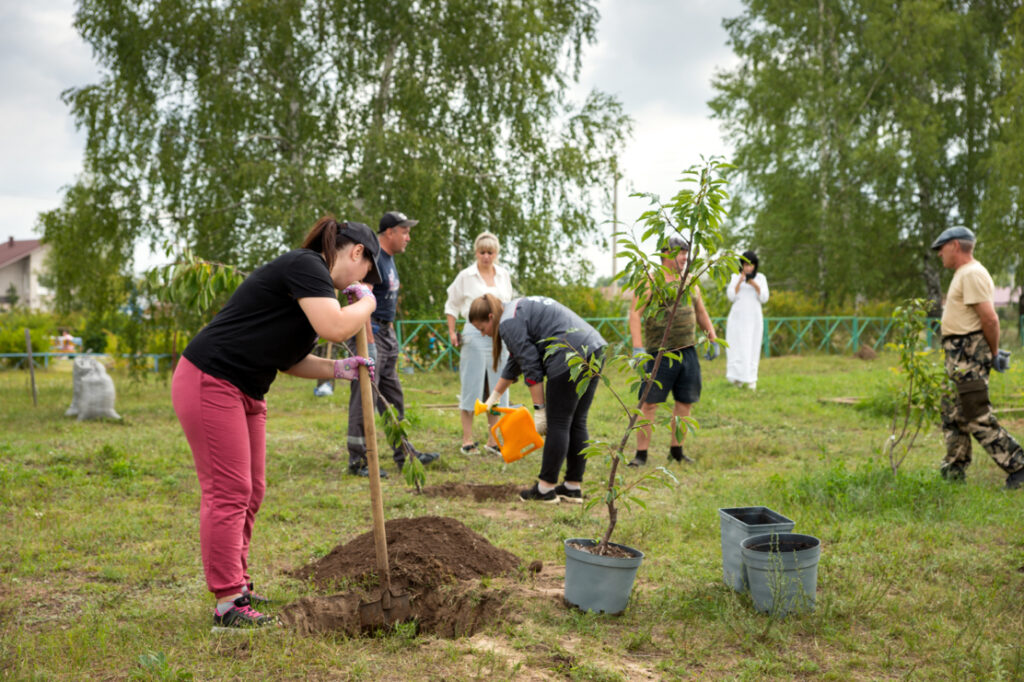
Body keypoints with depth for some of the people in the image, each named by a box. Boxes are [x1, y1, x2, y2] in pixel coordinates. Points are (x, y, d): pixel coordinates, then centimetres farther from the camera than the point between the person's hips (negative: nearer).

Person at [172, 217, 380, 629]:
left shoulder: (311, 278, 17)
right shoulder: (307, 266, -14)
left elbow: (287, 358, 19)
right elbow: (335, 327, -29)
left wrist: (338, 370, 7)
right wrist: (367, 302, -9)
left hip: (244, 393, 11)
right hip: (209, 384, -11)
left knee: (251, 491, 14)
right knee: (228, 492, -7)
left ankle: (237, 585, 26)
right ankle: (227, 605, 1)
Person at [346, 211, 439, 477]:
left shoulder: (389, 258, 15)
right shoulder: (373, 258, -17)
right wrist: (370, 343, -28)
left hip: (386, 333, 10)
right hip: (370, 331, -10)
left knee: (393, 396, 13)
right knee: (365, 397, -6)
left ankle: (403, 453, 20)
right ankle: (357, 460, 0)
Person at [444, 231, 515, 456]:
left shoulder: (504, 275, 10)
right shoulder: (466, 276, -1)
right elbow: (451, 306, 7)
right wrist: (452, 333, -1)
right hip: (474, 334, -4)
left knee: (496, 388, 7)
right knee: (472, 387, -3)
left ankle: (492, 441, 16)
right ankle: (467, 440, 5)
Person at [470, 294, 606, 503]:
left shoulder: (509, 323, -5)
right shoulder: (519, 308, 25)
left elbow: (531, 367, -9)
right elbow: (515, 362, 34)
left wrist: (539, 410, -5)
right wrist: (495, 395, 40)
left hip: (571, 357, -10)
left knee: (558, 425, -2)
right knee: (577, 423, 12)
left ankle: (545, 488, 5)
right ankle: (574, 487, 16)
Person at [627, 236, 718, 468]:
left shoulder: (690, 284, 16)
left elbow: (701, 314, 26)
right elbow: (634, 314, -11)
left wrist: (713, 340, 16)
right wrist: (637, 348, -21)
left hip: (688, 351, 6)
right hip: (660, 354, -6)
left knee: (685, 402, 9)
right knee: (649, 403, -6)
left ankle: (676, 451, 21)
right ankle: (641, 454, 0)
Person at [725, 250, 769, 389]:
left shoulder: (761, 278, 5)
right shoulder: (736, 277, 3)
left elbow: (764, 298, -1)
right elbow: (731, 296, -4)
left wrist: (755, 285, -16)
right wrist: (739, 282, -16)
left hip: (754, 318, 1)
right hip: (737, 317, -1)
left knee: (752, 349, -2)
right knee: (737, 347, -8)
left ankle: (751, 379, 1)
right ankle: (737, 377, -4)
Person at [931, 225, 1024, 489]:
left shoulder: (972, 274, -15)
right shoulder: (963, 274, 19)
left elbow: (990, 319, -21)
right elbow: (984, 318, 23)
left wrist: (994, 353, -11)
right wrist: (992, 352, 18)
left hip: (970, 354, -11)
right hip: (958, 354, 11)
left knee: (976, 417, -10)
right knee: (952, 415, 13)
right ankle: (953, 473, 19)